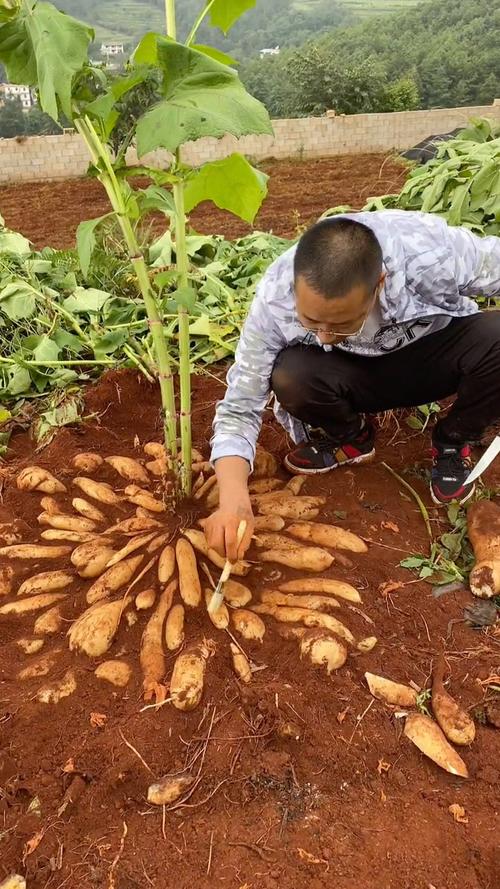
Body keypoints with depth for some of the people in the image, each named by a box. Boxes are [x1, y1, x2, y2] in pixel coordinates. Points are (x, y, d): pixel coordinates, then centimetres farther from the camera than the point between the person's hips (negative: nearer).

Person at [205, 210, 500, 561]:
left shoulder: (432, 252, -34)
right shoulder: (275, 302, -30)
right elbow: (239, 408, -25)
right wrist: (233, 498, -40)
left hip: (436, 351, 0)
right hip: (355, 373, 0)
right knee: (289, 378, -32)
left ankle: (452, 442, -1)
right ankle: (350, 437, 2)